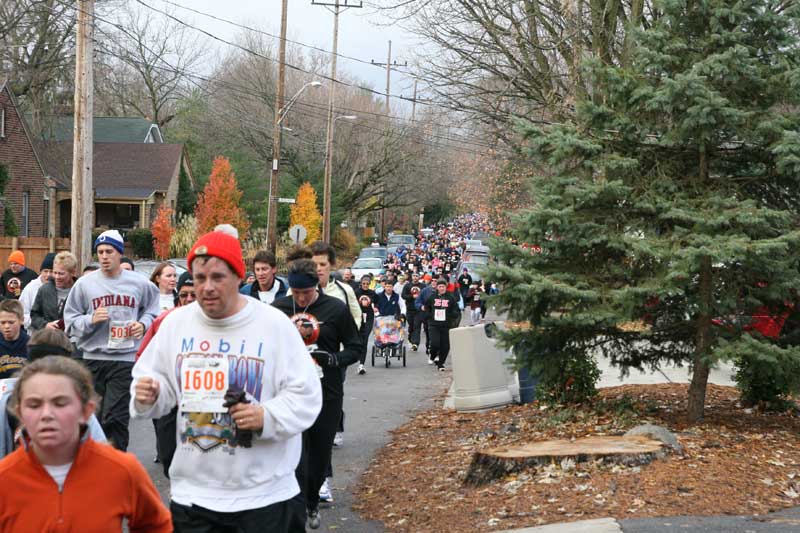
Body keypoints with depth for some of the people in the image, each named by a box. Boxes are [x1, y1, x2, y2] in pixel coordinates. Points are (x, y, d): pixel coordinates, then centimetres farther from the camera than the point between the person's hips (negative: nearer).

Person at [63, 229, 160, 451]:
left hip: (126, 359, -2)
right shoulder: (85, 283, 5)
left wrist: (144, 324, 0)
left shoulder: (139, 283, 5)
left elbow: (152, 309, 20)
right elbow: (70, 319, 7)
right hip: (93, 358, 2)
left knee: (115, 418, -9)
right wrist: (90, 320, -12)